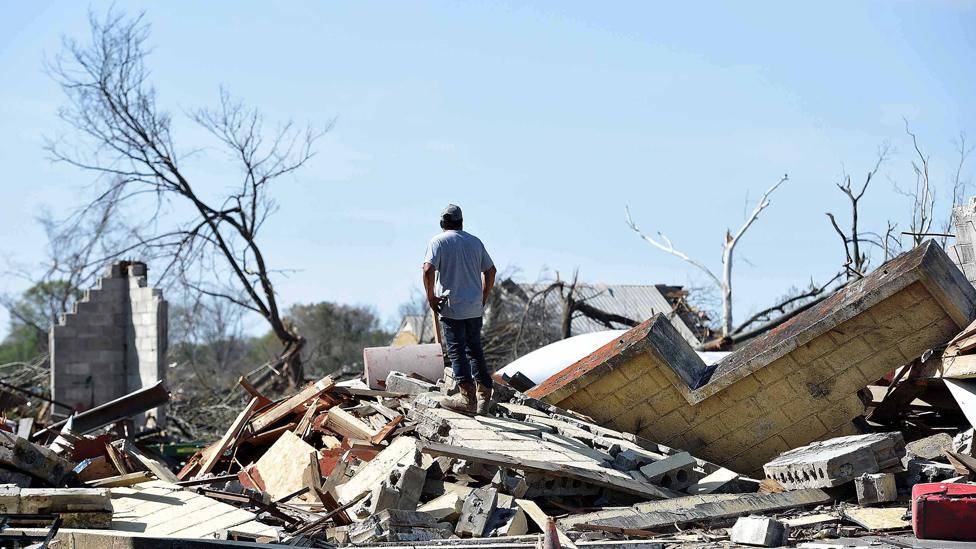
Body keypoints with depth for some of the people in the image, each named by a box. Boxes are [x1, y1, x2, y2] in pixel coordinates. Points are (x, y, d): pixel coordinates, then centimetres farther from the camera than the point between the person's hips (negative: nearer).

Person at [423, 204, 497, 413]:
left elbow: (429, 270, -18)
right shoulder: (475, 241, 10)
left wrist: (431, 297, -7)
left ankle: (467, 397, -6)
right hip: (475, 308, 5)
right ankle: (484, 395, 13)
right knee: (475, 349, 14)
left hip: (451, 307, -4)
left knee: (457, 350, -1)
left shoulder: (437, 242, -5)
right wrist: (483, 298, 20)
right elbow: (490, 270, 13)